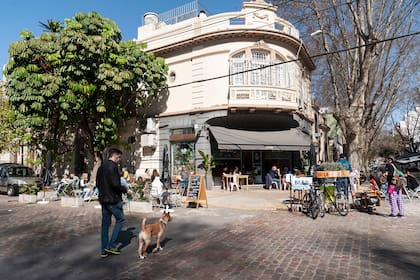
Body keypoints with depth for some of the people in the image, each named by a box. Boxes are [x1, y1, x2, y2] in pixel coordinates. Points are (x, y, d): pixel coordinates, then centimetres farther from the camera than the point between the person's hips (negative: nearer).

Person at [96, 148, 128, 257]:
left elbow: (97, 183, 17)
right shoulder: (113, 166, -17)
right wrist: (124, 189, -6)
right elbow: (115, 184, -22)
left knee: (105, 224, 13)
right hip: (113, 199, -8)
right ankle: (111, 245, 7)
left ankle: (104, 250, 20)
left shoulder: (101, 167, 11)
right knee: (120, 219, 7)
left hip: (103, 199, 9)